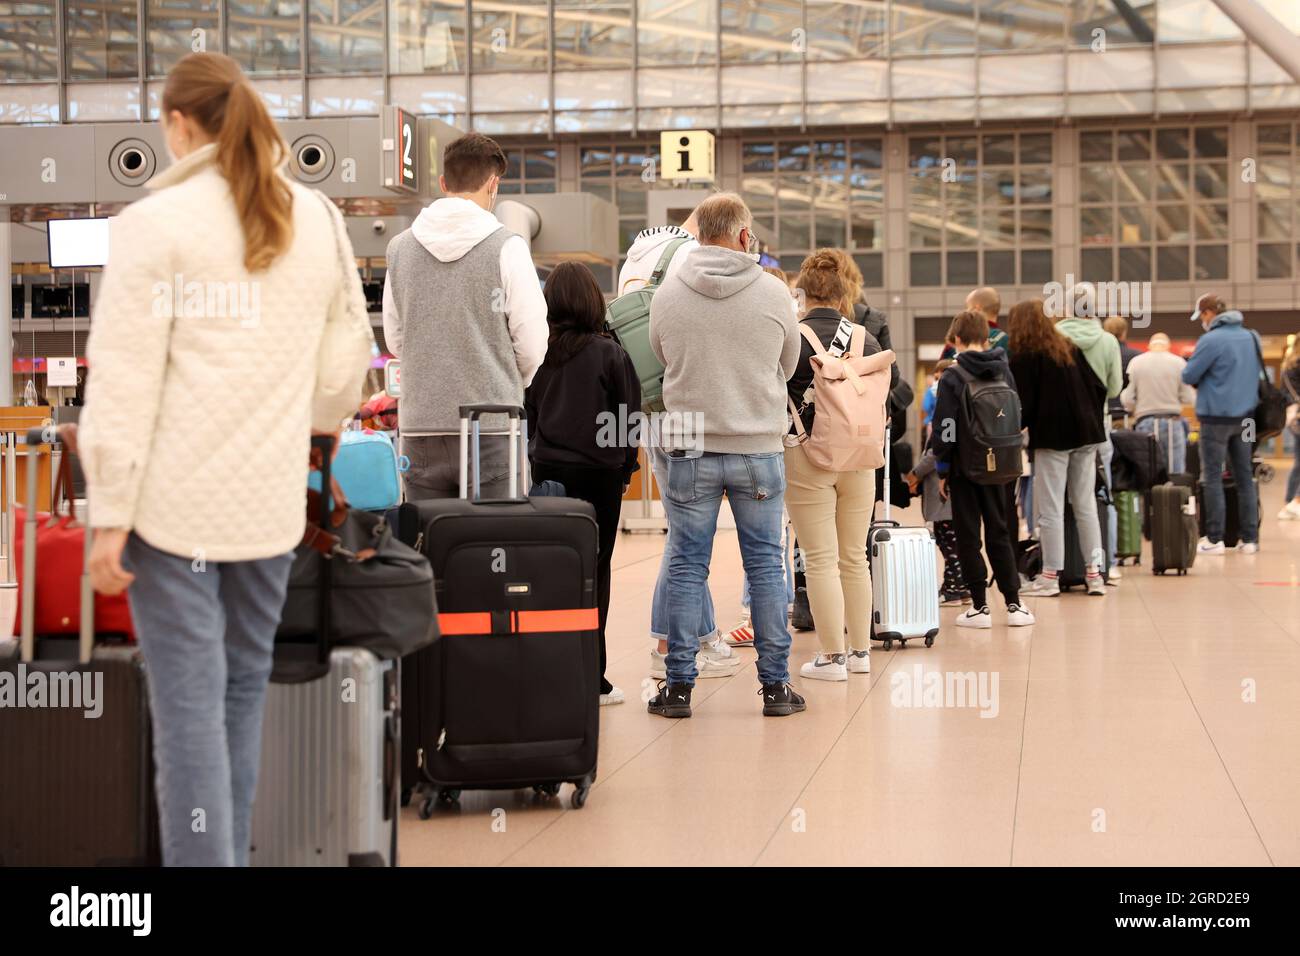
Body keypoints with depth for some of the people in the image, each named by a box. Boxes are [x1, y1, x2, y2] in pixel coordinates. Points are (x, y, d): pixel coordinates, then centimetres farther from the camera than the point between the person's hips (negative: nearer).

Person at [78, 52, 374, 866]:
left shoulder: (158, 220, -7)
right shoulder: (320, 221, 9)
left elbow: (125, 378, -9)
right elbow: (346, 363, 14)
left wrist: (110, 513, -7)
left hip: (176, 498, -5)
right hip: (271, 501, 5)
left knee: (190, 701, -3)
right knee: (245, 688, 15)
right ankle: (230, 850, 20)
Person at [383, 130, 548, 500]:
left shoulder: (400, 247, 5)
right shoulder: (506, 247, -5)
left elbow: (394, 339, 13)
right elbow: (533, 344, -3)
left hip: (420, 429, 3)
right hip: (491, 428, -3)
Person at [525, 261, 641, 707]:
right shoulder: (609, 354, -7)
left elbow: (526, 412, 6)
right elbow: (630, 415, -3)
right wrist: (625, 468, 8)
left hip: (547, 471, 3)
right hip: (598, 474, -3)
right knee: (593, 571, 4)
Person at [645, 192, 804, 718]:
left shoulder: (667, 294, -3)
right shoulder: (773, 293, -5)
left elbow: (662, 358, 9)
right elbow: (788, 365, 8)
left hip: (689, 449, 1)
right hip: (758, 448, 0)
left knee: (686, 566, 7)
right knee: (765, 565, 7)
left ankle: (679, 685, 8)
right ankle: (776, 685, 11)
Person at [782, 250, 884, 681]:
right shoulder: (867, 340, 1)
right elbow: (880, 410, 7)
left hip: (807, 457, -4)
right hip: (858, 460, 4)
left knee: (821, 560, 1)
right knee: (854, 557, 14)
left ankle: (832, 656, 3)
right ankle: (859, 650, 20)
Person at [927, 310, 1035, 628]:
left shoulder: (952, 378, -12)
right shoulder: (1004, 373, 3)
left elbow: (945, 428, -12)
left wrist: (942, 469, -3)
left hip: (964, 467, -4)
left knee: (968, 536, 3)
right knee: (999, 533, 12)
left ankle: (980, 606, 3)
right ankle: (1013, 604, 9)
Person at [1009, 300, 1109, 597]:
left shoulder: (1024, 356, -4)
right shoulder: (1069, 348, 13)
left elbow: (1023, 403, -8)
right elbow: (1097, 387, 11)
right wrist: (1091, 421, 17)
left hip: (1052, 437, -6)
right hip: (1086, 433, 6)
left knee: (1050, 509, -1)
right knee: (1086, 505, 9)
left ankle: (1051, 576, 0)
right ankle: (1093, 572, 8)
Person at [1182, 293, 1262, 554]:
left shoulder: (1211, 340, -15)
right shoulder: (1250, 337, 6)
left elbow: (1188, 376, -11)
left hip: (1216, 416, -6)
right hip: (1245, 415, 6)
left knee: (1212, 477, 1)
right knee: (1245, 476, 11)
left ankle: (1214, 539, 1)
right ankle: (1249, 538, 11)